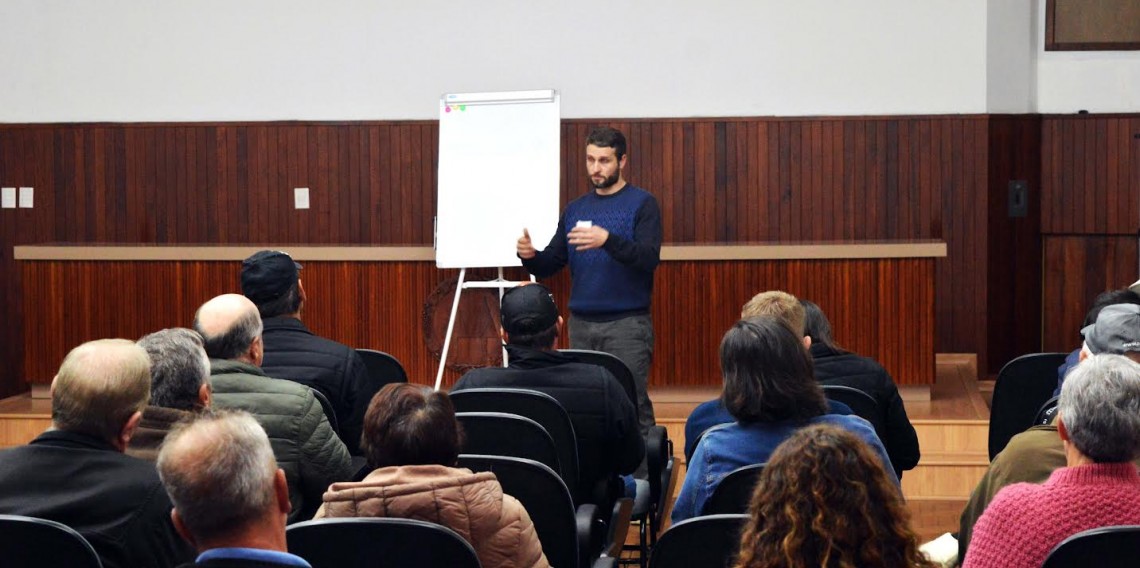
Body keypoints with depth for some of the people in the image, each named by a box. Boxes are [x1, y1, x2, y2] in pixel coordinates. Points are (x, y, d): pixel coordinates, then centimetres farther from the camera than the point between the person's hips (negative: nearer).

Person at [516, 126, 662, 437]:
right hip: (581, 323, 5)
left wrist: (608, 240, -29)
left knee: (631, 405, -7)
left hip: (627, 325, -5)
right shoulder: (575, 209, 13)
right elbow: (550, 265, 12)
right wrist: (530, 256, -10)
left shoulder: (642, 204, -2)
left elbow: (649, 259, -14)